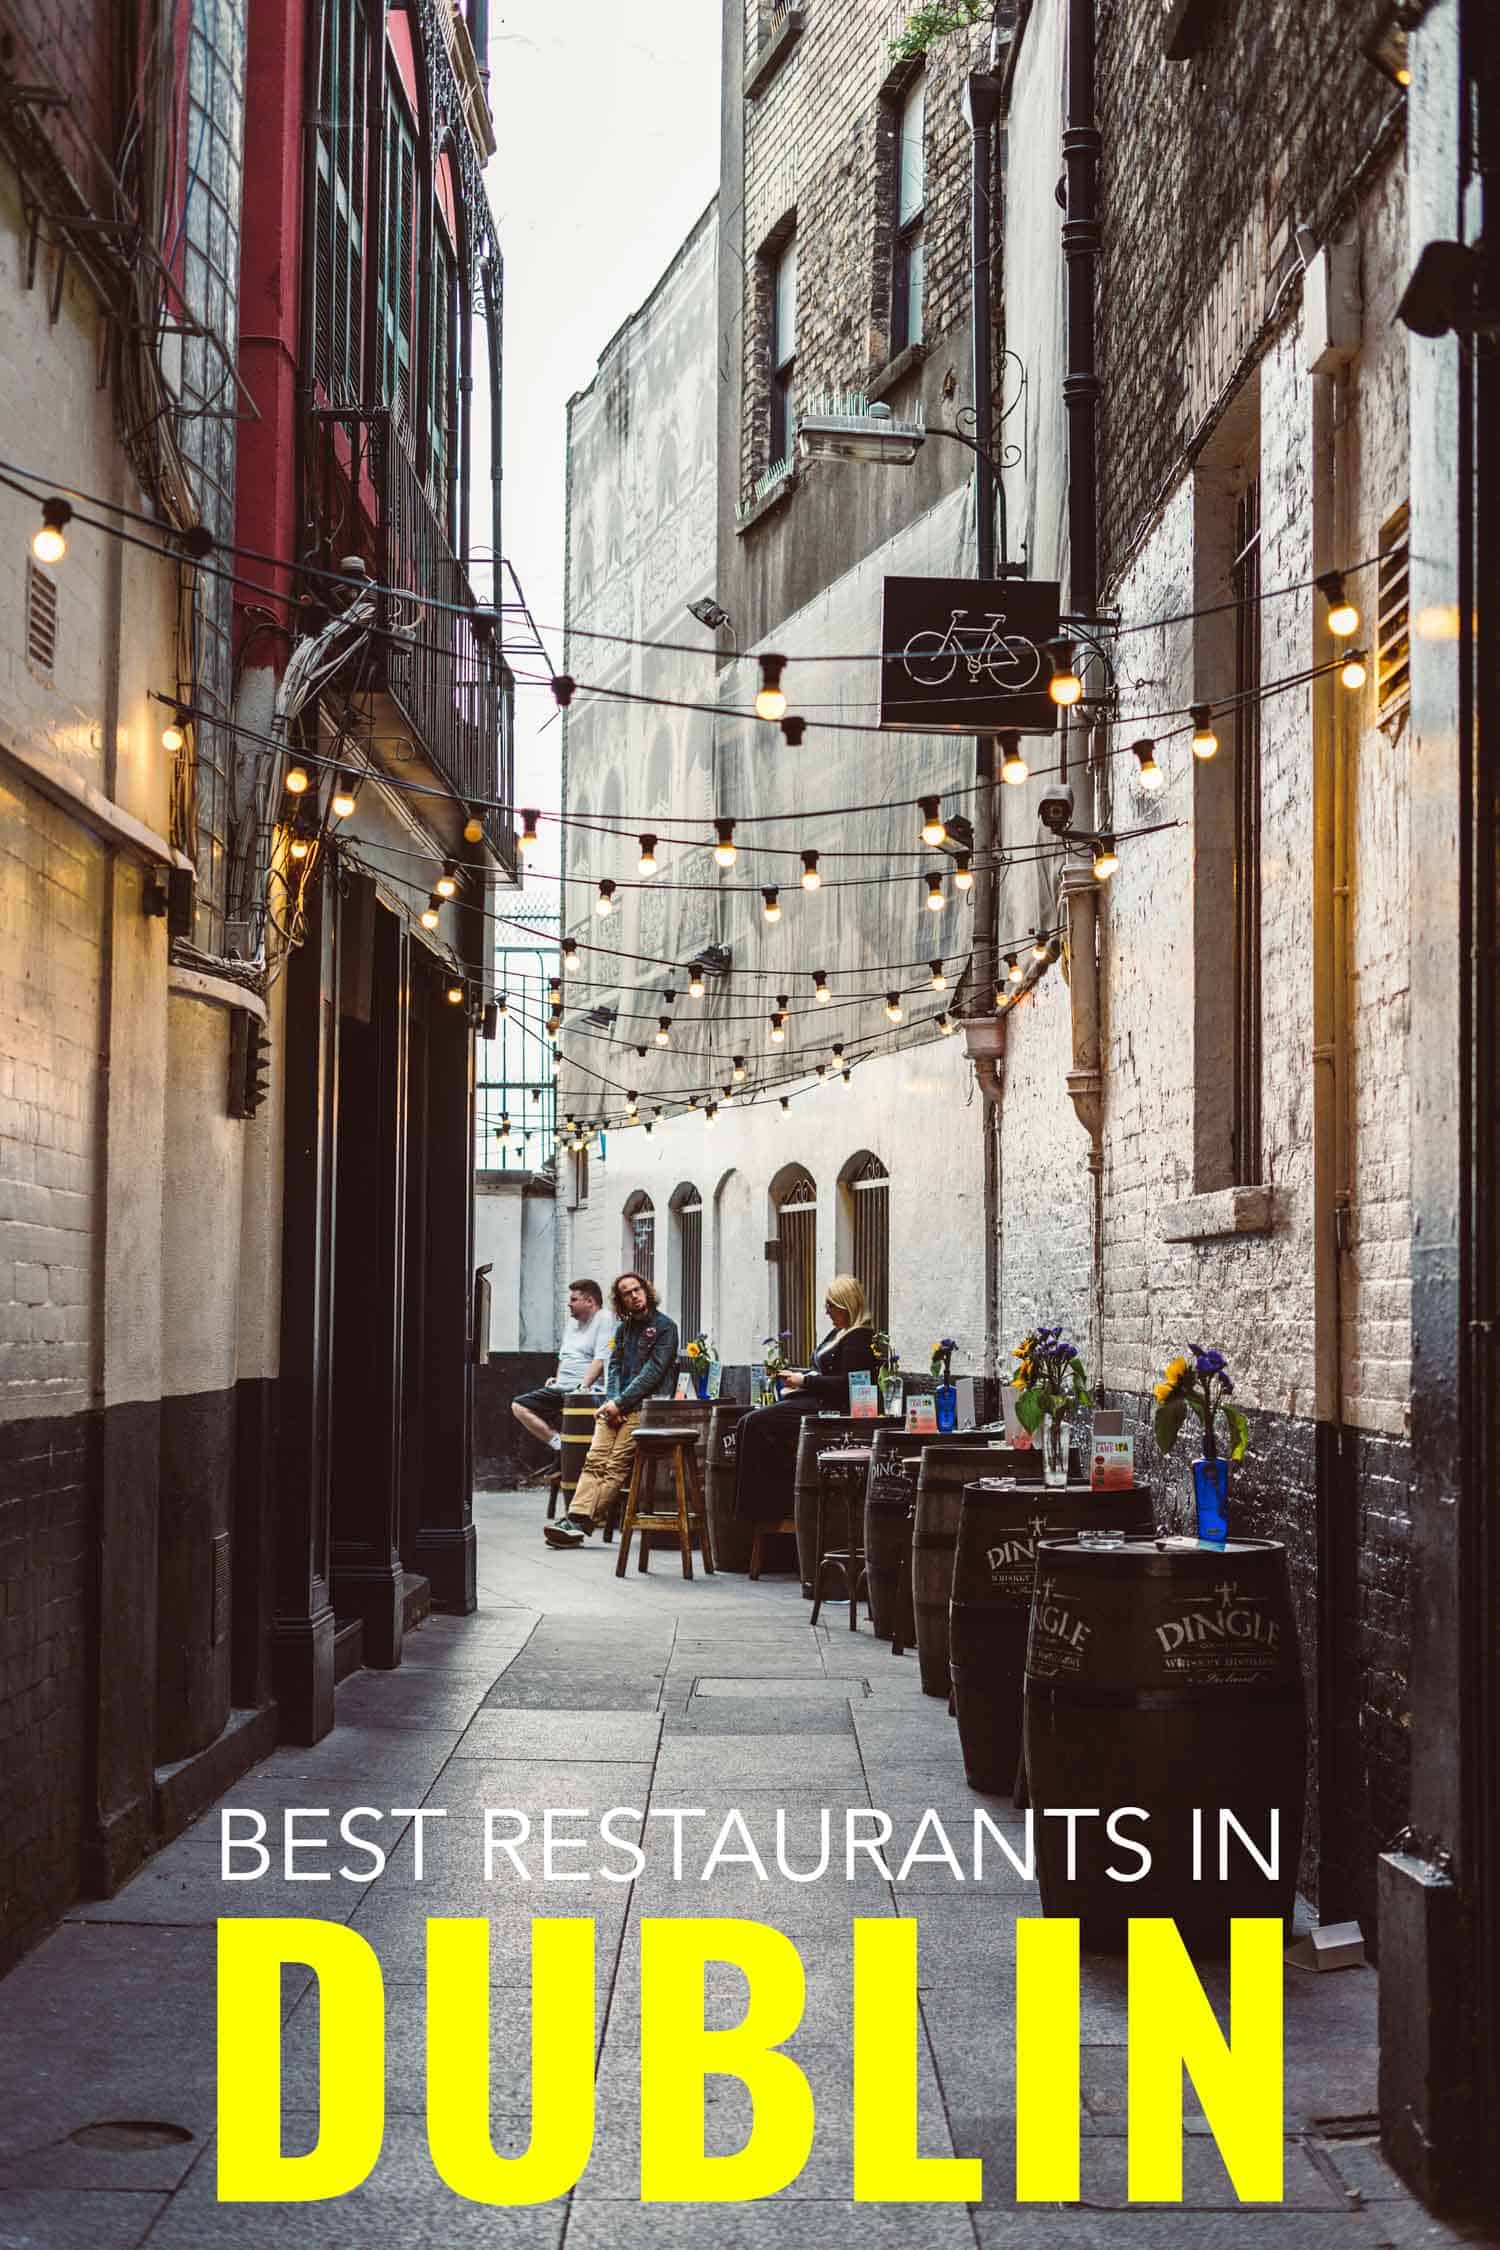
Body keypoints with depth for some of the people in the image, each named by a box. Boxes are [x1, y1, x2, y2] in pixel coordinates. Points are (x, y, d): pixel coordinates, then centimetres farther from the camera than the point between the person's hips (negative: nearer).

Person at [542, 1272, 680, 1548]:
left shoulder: (664, 1326, 0)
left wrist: (620, 1403, -12)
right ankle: (576, 1519, -24)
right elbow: (614, 1366, 16)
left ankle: (580, 1524, -25)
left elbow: (653, 1371, -8)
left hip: (641, 1407, -6)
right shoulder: (624, 1327, 21)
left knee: (616, 1465, -17)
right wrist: (610, 1400, -3)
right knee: (595, 1460, -12)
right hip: (615, 1405, 6)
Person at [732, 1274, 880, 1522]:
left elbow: (846, 1384, -17)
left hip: (829, 1408, -10)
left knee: (757, 1423, -21)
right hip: (812, 1401, 10)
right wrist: (794, 1375, 8)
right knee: (750, 1422, -9)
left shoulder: (859, 1338, -9)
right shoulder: (837, 1334, 23)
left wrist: (805, 1381, -13)